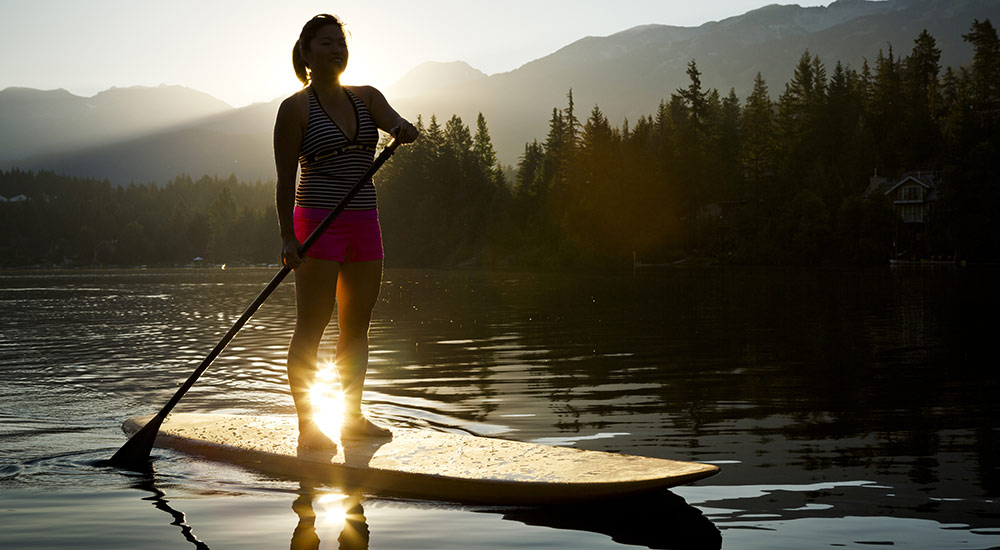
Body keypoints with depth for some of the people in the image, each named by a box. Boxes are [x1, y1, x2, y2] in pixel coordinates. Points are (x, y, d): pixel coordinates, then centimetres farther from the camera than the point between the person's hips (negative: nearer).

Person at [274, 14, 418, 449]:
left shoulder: (367, 98, 12)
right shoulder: (296, 108, -3)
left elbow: (401, 127, -5)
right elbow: (285, 180, -6)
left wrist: (401, 130, -30)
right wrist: (288, 238, -14)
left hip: (364, 222, 6)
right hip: (318, 222, -5)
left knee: (357, 326, 9)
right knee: (311, 327, -5)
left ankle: (352, 417, 17)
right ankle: (307, 425, -1)